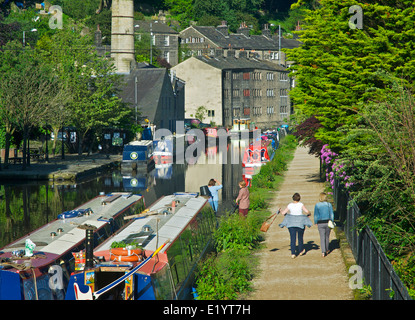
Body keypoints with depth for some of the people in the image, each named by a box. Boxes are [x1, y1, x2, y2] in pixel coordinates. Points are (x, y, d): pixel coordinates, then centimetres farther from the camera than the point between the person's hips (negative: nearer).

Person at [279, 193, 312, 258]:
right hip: (300, 222, -1)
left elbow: (283, 213, -2)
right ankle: (301, 251, 31)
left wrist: (281, 212, 21)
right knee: (300, 237, 17)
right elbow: (307, 211, -14)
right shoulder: (301, 205, -8)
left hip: (291, 223, 1)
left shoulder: (290, 205, -3)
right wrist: (309, 214, 8)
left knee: (292, 238, 2)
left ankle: (293, 253, -5)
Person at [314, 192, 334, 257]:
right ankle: (326, 250, 31)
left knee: (322, 237, 0)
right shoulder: (329, 204, -3)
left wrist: (316, 223, 6)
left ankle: (323, 252, -13)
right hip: (328, 222, 1)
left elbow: (316, 215, -4)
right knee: (327, 236, 18)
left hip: (320, 223, -1)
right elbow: (332, 214, -1)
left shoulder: (317, 205, -7)